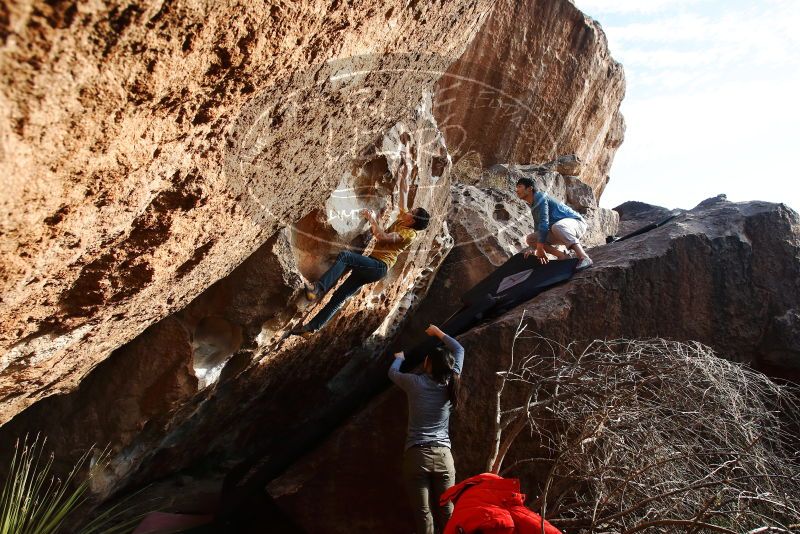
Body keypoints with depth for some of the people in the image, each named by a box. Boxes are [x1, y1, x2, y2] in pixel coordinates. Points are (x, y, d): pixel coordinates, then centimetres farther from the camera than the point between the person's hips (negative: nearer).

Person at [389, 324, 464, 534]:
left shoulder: (415, 383, -4)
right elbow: (459, 350, 18)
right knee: (446, 511, 6)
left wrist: (399, 358, 36)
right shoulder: (450, 383, 3)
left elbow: (392, 372, 17)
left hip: (417, 455, -2)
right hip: (443, 455, 3)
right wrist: (438, 332, 28)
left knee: (422, 513, -1)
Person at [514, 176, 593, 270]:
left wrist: (540, 248, -27)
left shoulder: (540, 197, -14)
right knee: (530, 239, 1)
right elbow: (538, 229, 14)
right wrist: (532, 248, 0)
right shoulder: (533, 206, 14)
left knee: (557, 227, -42)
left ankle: (584, 258, -42)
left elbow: (544, 223, -25)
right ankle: (563, 256, -8)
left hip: (576, 222, -9)